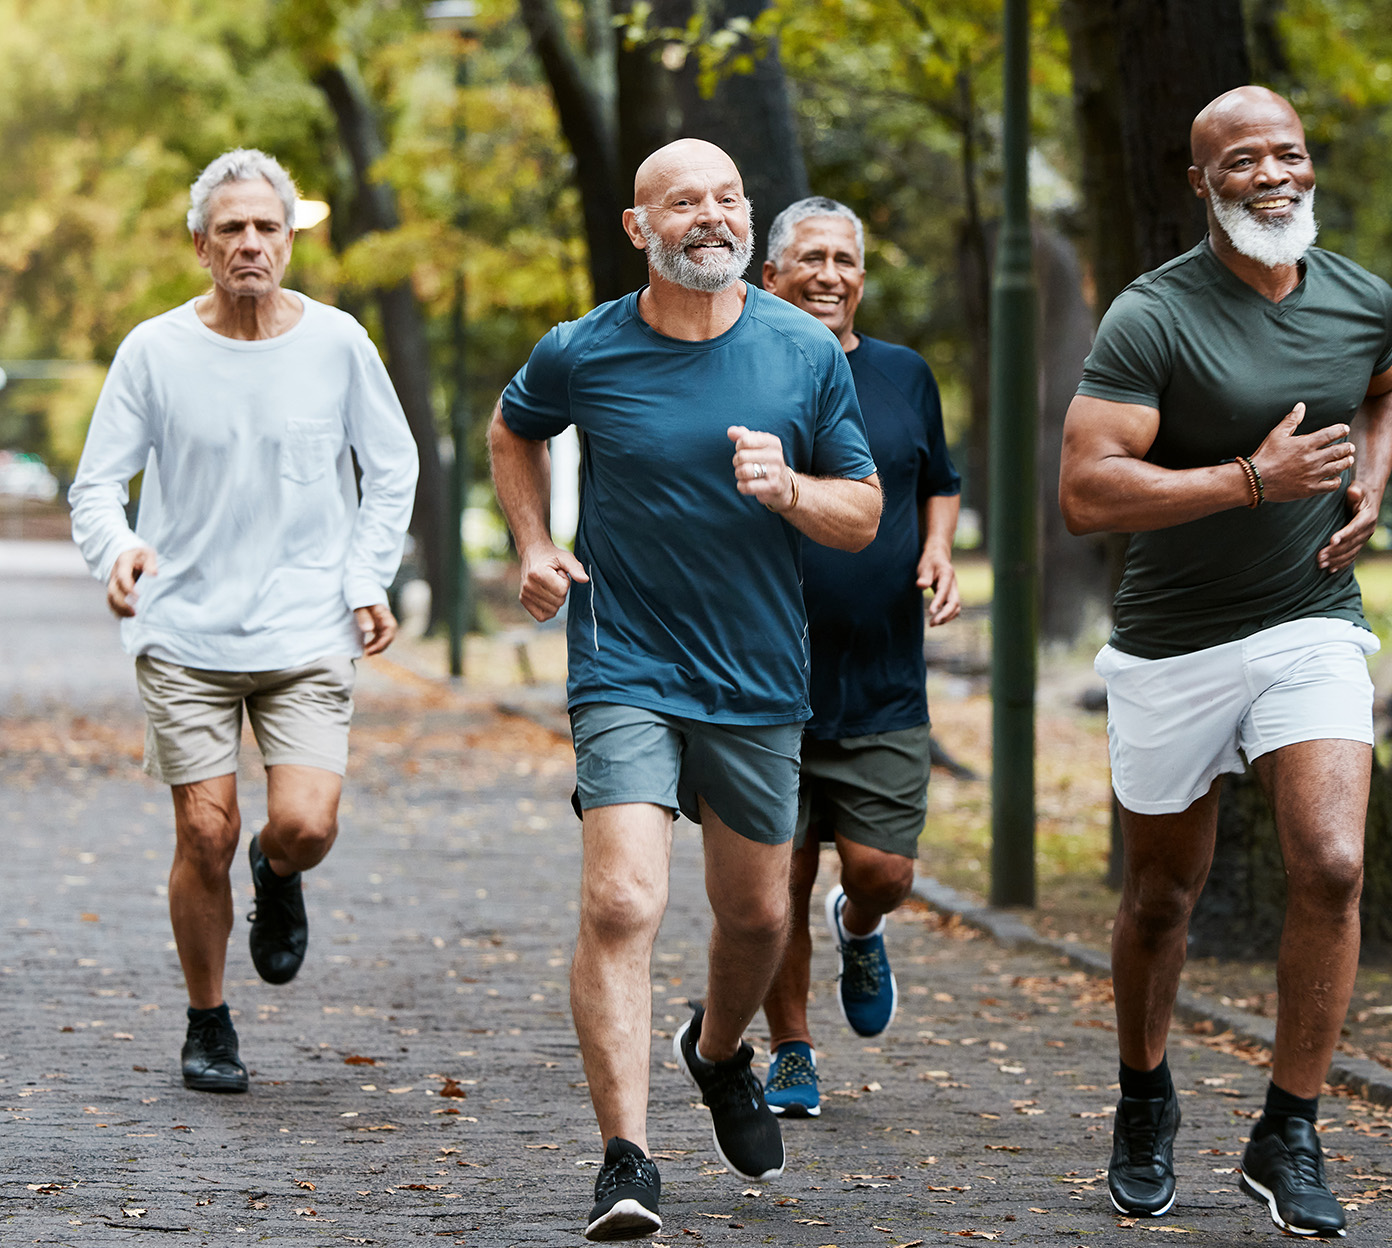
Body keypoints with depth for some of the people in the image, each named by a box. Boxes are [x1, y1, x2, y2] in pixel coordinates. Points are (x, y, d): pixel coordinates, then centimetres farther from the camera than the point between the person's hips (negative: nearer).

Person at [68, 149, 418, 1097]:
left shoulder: (337, 344, 1)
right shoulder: (155, 352, -2)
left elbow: (392, 468, 13)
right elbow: (97, 482, 0)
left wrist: (369, 580, 2)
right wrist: (116, 547, -21)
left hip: (308, 633, 0)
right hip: (185, 634, 0)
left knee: (306, 827, -13)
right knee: (205, 837, -2)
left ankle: (280, 878, 25)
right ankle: (208, 1025, 18)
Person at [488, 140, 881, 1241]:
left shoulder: (807, 353, -2)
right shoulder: (582, 354, -5)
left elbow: (864, 517, 3)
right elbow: (514, 431, 18)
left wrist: (788, 490, -17)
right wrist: (535, 546, 5)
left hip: (760, 683, 3)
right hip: (625, 672, -3)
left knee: (757, 916, 15)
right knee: (622, 904, -19)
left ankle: (719, 1051, 48)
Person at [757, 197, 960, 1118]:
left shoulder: (905, 377, 8)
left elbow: (940, 484, 22)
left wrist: (939, 550, 2)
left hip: (885, 687, 2)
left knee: (883, 870, -4)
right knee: (781, 879, 1)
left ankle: (859, 934, 32)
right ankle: (791, 1054, 18)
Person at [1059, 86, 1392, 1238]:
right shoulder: (1153, 319, -15)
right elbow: (1086, 493, -23)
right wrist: (1254, 478, -27)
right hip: (1175, 646, -2)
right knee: (1164, 894, 12)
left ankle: (1289, 1139, -4)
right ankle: (1146, 1103, 37)